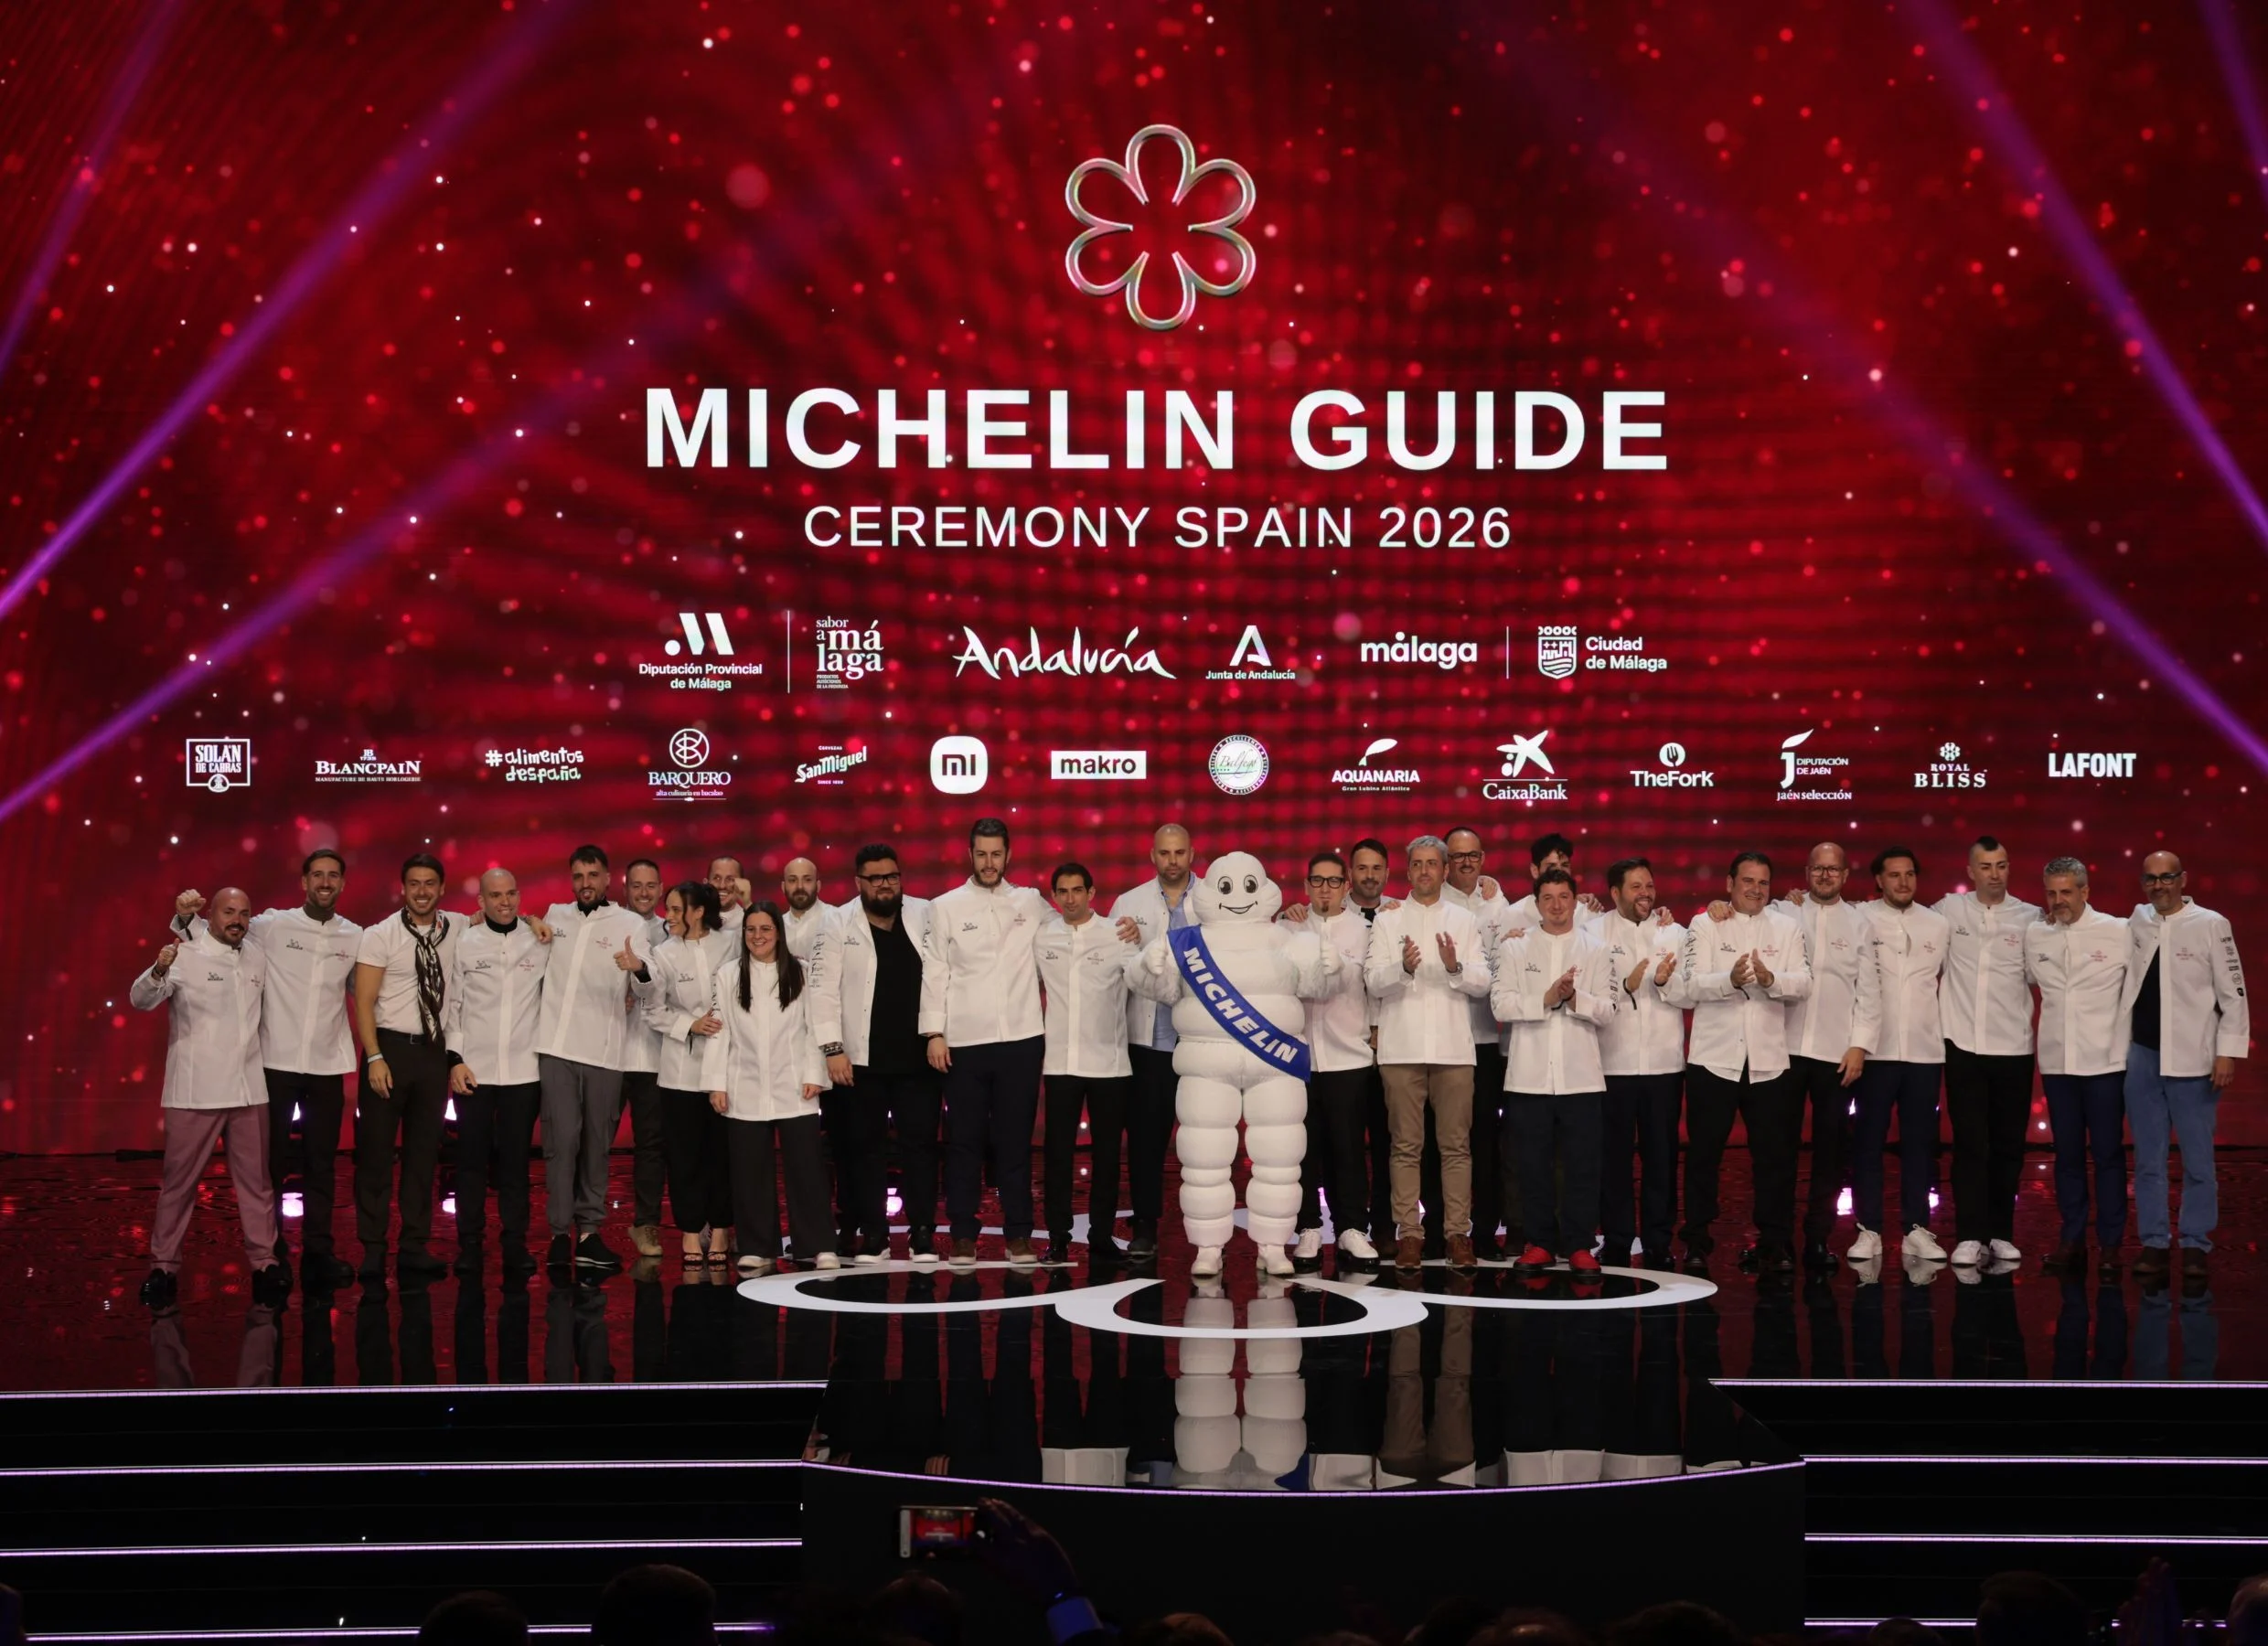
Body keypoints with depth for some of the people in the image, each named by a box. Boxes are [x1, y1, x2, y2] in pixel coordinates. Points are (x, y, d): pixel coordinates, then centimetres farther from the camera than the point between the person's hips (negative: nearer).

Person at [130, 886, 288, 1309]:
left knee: (255, 1179, 8)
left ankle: (264, 1262, 16)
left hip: (249, 1089, 5)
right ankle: (164, 1265, 9)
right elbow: (140, 1000, -20)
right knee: (179, 1181, 2)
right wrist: (158, 972, -39)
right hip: (195, 1089, -5)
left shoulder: (258, 961, 10)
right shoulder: (185, 957, -6)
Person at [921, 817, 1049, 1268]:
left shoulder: (1032, 903, 8)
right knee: (964, 1142, 2)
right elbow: (935, 974, 2)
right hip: (964, 1041, -1)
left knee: (1015, 1141, 3)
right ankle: (963, 1236, 7)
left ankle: (1019, 1235, 7)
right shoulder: (946, 907, 5)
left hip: (1021, 1039, 1)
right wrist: (934, 1033, -5)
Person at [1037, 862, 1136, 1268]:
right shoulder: (1040, 937, 4)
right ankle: (1058, 1239, 6)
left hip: (1109, 1062, -1)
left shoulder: (1116, 936, 0)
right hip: (1059, 1062, 1)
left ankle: (1101, 1237, 13)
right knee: (1058, 1152, 1)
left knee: (1106, 1153, 5)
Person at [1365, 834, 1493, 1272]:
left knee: (1456, 1145, 1)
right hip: (1401, 1047, -1)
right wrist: (1403, 968, -21)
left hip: (1452, 1047, 1)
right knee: (1406, 1145, 0)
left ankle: (1458, 1232, 5)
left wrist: (1455, 967, -16)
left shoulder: (1463, 920, 12)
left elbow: (1482, 982, 4)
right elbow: (1373, 983, -1)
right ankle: (1408, 1233, 4)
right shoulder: (1388, 919, 8)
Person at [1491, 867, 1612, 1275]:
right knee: (1533, 1162, 4)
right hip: (1529, 1073, 0)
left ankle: (1579, 1246, 7)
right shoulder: (1515, 948, 7)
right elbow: (1500, 1003, -4)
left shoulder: (1595, 948, 9)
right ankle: (1538, 1243, 13)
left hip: (1581, 1075, 0)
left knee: (1582, 1164, 0)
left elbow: (1606, 1007, 1)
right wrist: (1546, 1000, -14)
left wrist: (1575, 999, -17)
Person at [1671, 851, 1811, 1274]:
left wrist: (1770, 979, -25)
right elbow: (1687, 986, -9)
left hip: (1769, 1060, 1)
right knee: (1703, 1154, 4)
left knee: (1775, 1155, 3)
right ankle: (1697, 1243, 13)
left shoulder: (1787, 928, 8)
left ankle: (1775, 1244, 12)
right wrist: (1730, 980, -28)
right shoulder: (1704, 927, 3)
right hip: (1713, 1058, -1)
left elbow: (1803, 984, -4)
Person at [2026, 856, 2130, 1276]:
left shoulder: (2118, 933, -4)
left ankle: (2111, 1244, 8)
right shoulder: (2034, 935, 5)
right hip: (2056, 1061, 3)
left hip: (2105, 1060, -3)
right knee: (2067, 1153, 9)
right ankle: (2072, 1239, 16)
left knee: (2108, 1153, 2)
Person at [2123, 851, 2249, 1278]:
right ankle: (2154, 1242, 14)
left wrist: (2227, 1052, -9)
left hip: (2191, 1060, -4)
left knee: (2197, 1160, 3)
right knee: (2148, 1159, 7)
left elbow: (2233, 994, -5)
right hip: (2141, 1058, 4)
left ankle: (2195, 1244, 11)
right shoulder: (2136, 921, 6)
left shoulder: (2211, 925, -5)